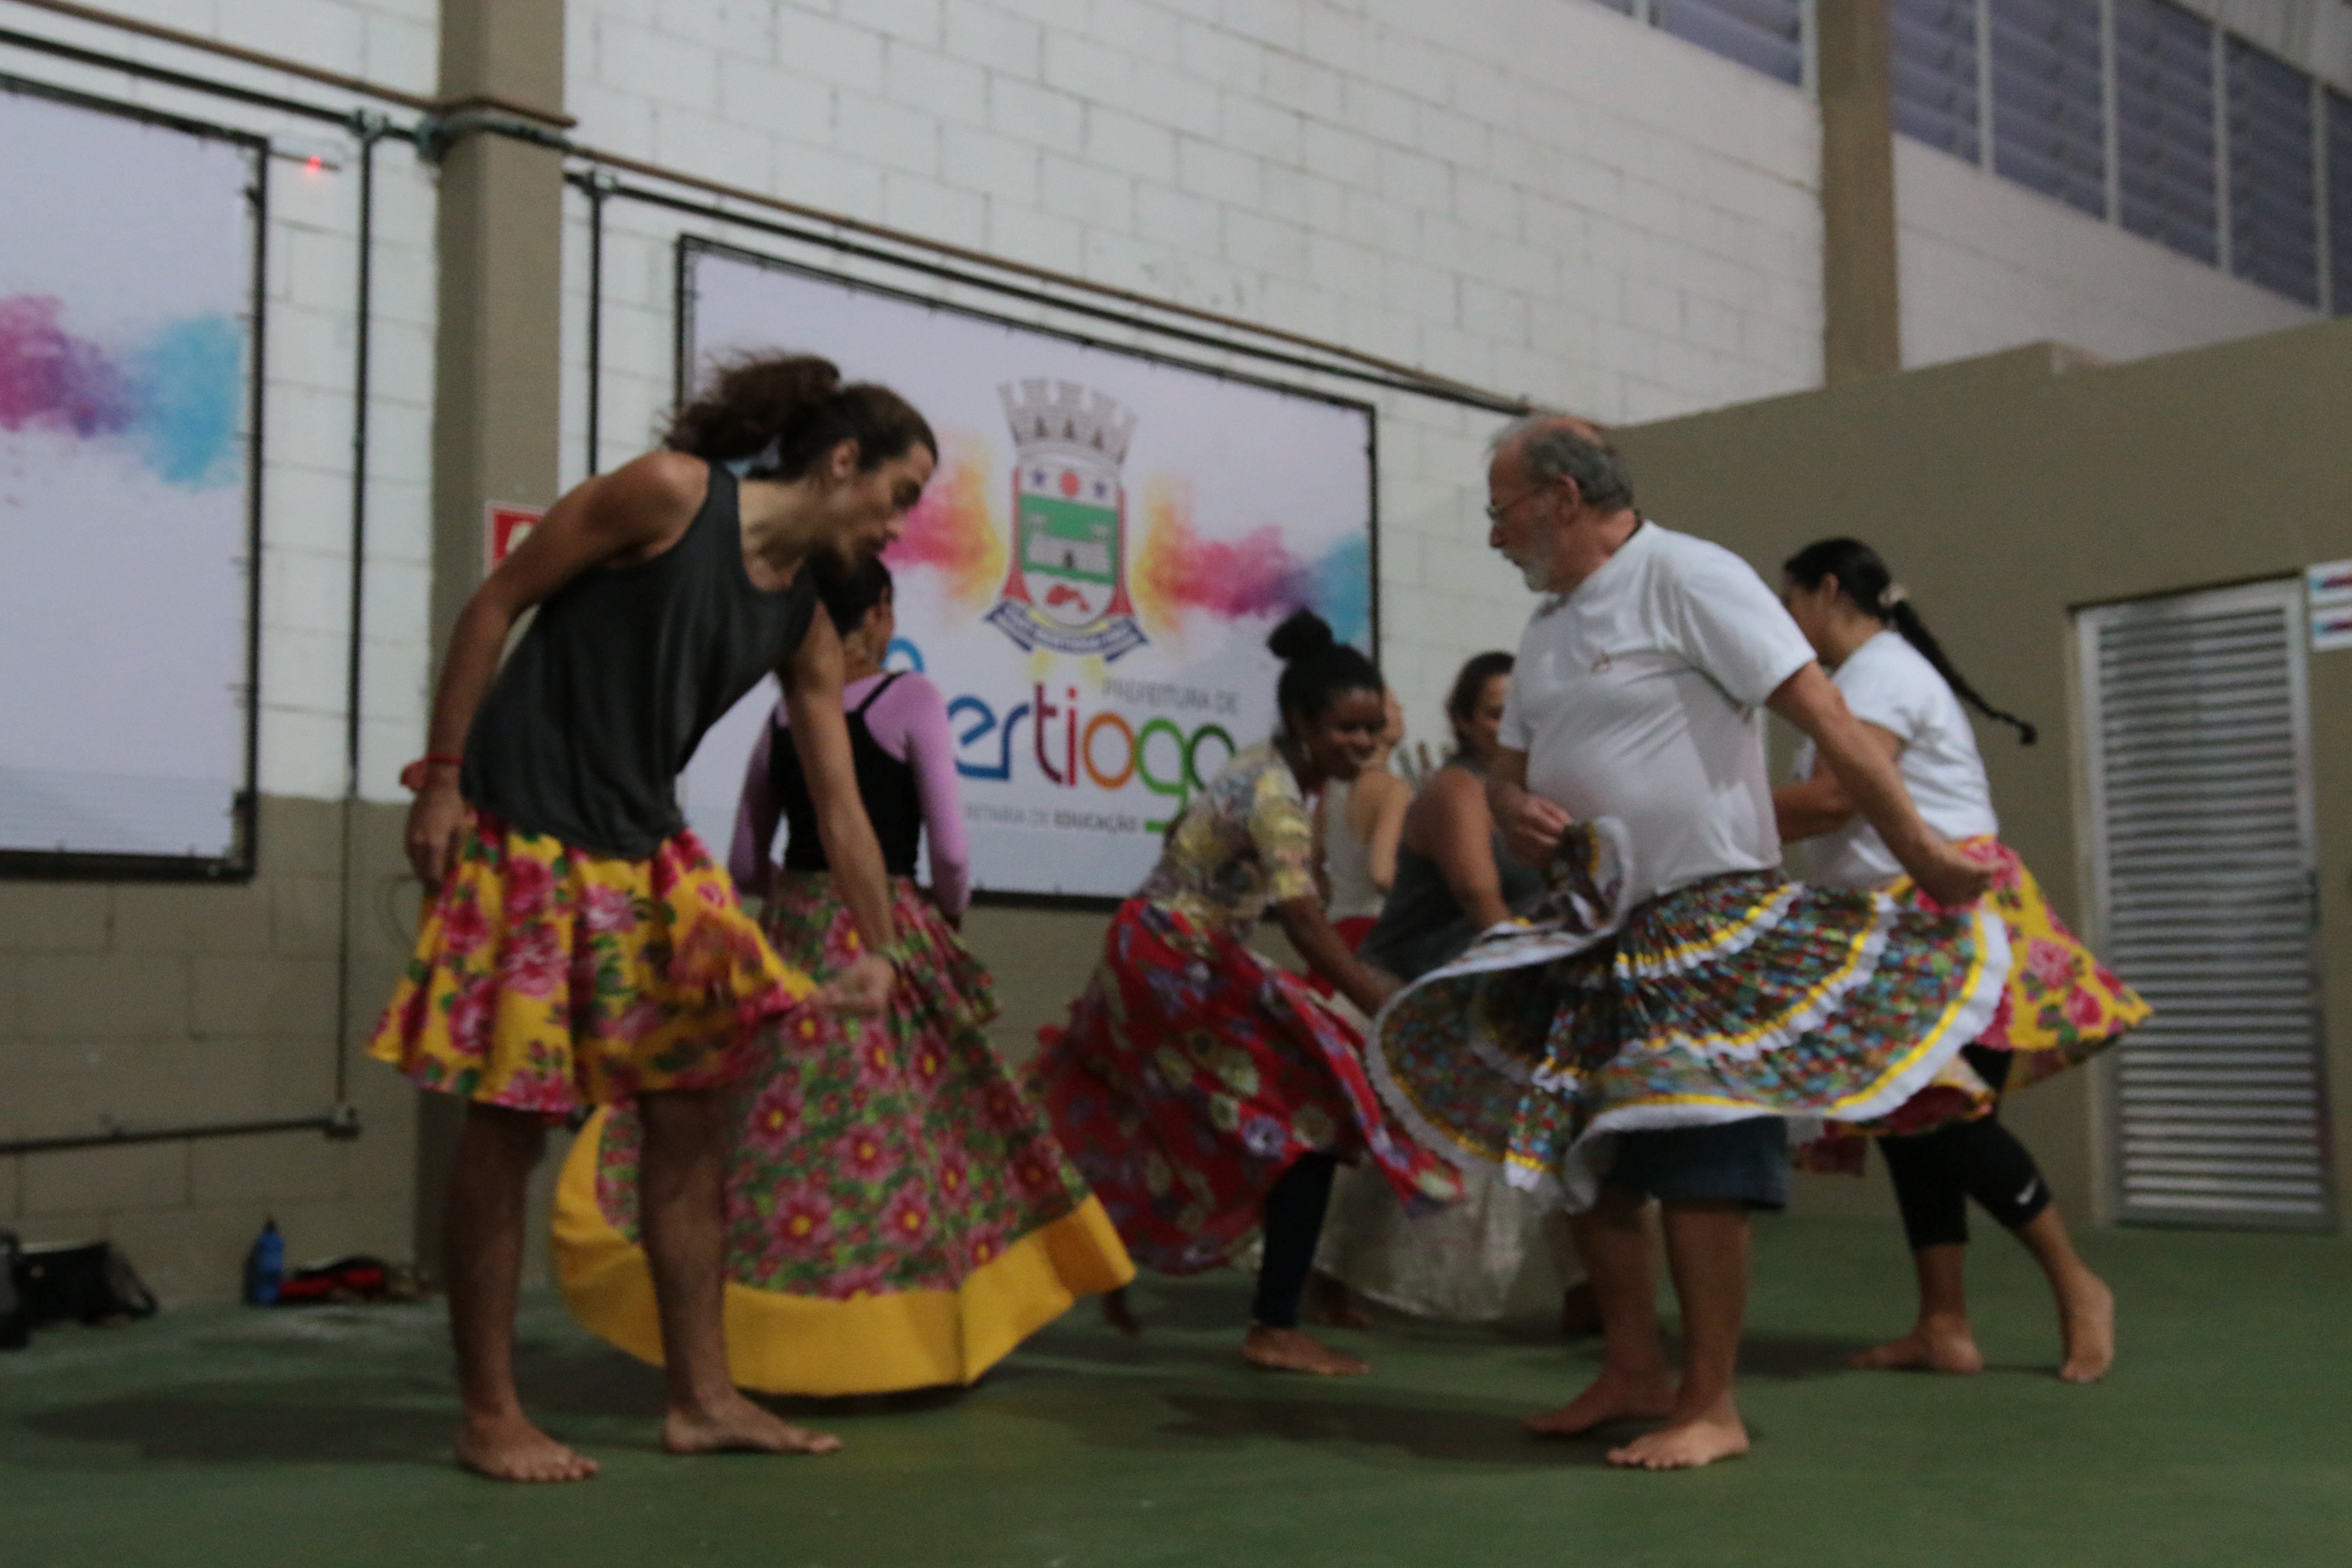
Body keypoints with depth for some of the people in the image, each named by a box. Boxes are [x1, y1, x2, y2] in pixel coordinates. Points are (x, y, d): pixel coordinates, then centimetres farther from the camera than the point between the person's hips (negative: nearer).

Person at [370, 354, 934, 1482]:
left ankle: (701, 1399, 16)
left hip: (647, 856, 7)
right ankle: (489, 1416, 9)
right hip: (521, 838, -7)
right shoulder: (670, 493, -11)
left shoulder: (806, 628, 8)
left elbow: (841, 805, 11)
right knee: (509, 1123, -3)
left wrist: (880, 953, 9)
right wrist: (441, 785, -12)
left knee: (691, 1115, 6)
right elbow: (496, 606, -9)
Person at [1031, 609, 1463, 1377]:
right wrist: (1384, 1009, -37)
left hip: (1161, 960, 10)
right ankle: (1275, 1331, -11)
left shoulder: (1269, 769, 8)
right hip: (1178, 966, -10)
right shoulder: (1276, 791, -21)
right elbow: (1304, 920, -31)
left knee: (1169, 1130, 23)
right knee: (1314, 1113, -13)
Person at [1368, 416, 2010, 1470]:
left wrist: (1923, 856, -19)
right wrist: (1513, 808, -3)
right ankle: (1634, 1373, 24)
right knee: (1583, 1154, 11)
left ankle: (1710, 1407, 4)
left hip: (1710, 928, -9)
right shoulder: (1549, 624, 15)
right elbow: (1509, 766, 22)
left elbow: (1824, 716, -16)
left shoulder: (1687, 579, -12)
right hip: (1596, 934, 9)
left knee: (1699, 1167, -7)